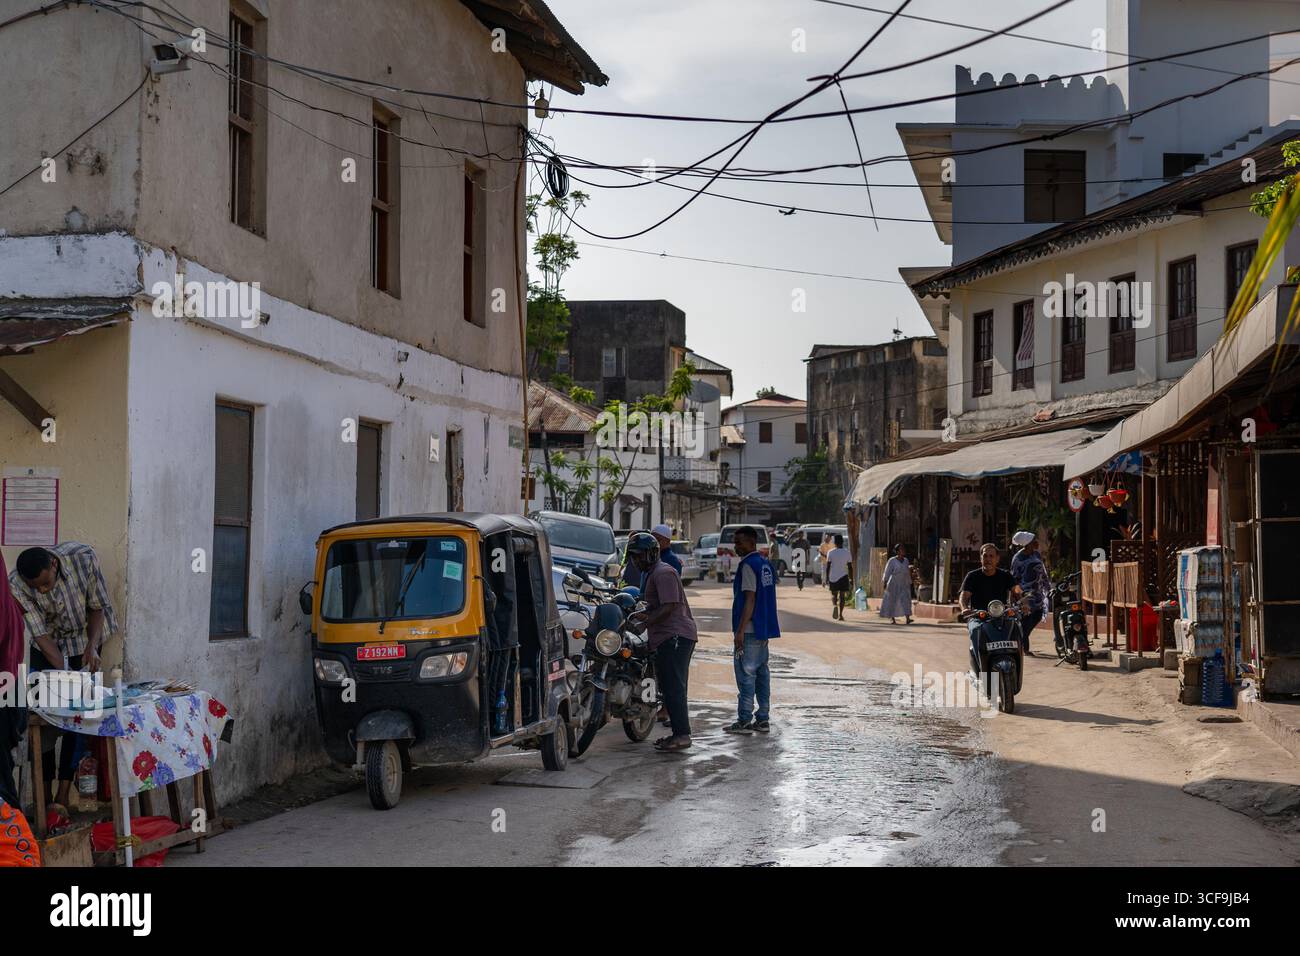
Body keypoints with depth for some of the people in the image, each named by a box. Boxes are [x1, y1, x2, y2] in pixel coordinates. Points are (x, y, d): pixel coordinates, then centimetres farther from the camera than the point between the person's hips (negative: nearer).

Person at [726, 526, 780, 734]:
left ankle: (744, 721, -7)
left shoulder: (748, 565, -13)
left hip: (749, 630, -9)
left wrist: (740, 630, -19)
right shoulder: (766, 565, 15)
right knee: (761, 673, 11)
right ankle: (763, 719, 13)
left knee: (746, 674, -7)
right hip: (764, 629, 9)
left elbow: (749, 599, -19)